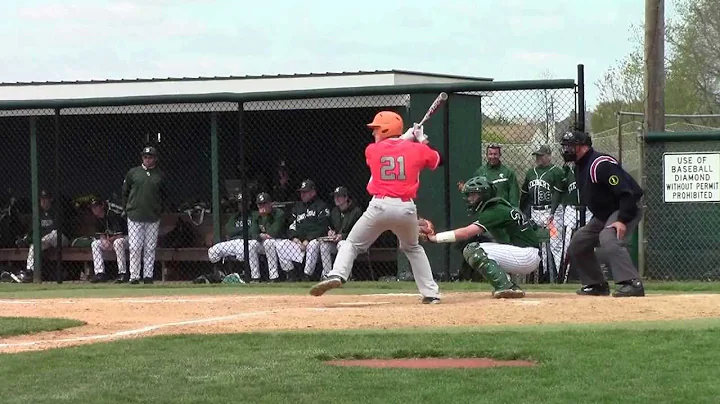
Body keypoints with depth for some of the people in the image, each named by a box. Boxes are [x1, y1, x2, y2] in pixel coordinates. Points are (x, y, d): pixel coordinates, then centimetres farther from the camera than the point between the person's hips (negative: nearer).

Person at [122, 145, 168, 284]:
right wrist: (127, 209, 5)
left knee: (150, 248, 4)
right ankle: (134, 276, -1)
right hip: (135, 217, -1)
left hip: (153, 218, 1)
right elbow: (125, 192, 11)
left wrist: (159, 210, 7)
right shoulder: (133, 172, 4)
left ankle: (148, 276, 9)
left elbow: (164, 195, 17)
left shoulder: (160, 175, 7)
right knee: (135, 248, -4)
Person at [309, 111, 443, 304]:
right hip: (407, 208, 2)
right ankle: (431, 293, 18)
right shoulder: (416, 149, 7)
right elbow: (437, 160, 23)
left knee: (352, 244, 10)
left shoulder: (372, 150, 7)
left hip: (380, 206, -2)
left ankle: (336, 275, -17)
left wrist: (405, 138, 32)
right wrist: (422, 140, 32)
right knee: (413, 248, 26)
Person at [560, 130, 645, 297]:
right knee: (577, 244, 12)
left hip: (626, 209, -11)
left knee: (608, 238, -36)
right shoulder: (580, 168, 8)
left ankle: (632, 283, -42)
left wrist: (622, 220, -36)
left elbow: (626, 192, -30)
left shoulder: (601, 164, -24)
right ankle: (596, 284, 20)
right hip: (603, 214, 11)